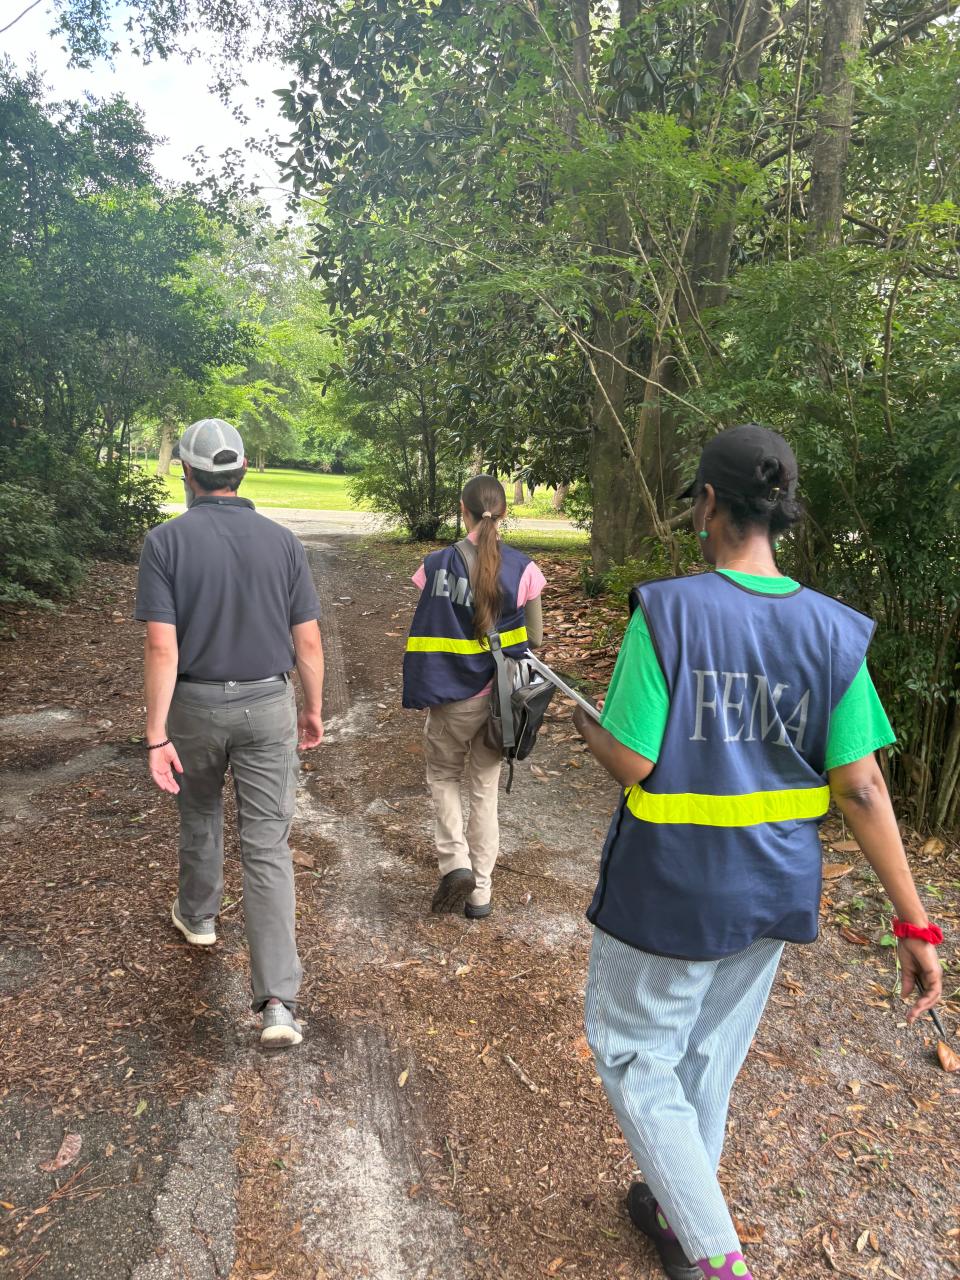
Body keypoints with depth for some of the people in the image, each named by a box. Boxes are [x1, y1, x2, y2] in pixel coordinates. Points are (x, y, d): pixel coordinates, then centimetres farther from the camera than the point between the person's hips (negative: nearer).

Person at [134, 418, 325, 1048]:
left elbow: (162, 646, -15)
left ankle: (198, 915, 51)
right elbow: (308, 641, -2)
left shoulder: (166, 541, -9)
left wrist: (157, 734, -11)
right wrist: (314, 709, 11)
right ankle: (279, 1000, -3)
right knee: (268, 847, 2)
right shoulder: (282, 541, -3)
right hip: (268, 706, 0)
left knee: (200, 814, 27)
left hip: (196, 706, 0)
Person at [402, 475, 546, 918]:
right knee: (484, 788, 15)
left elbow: (424, 635, -8)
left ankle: (454, 860, 4)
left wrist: (423, 692, 5)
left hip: (451, 698, -1)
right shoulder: (523, 569, -9)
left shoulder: (437, 565, -12)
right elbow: (535, 638, -3)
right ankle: (480, 891, 22)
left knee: (443, 776, 22)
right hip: (499, 697, 2)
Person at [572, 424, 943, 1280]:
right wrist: (915, 922, 0)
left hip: (670, 889, -5)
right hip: (776, 889, 6)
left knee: (635, 1054, 18)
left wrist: (590, 728, 4)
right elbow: (862, 789, -8)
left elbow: (632, 764, -19)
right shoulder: (832, 631, -7)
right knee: (710, 1055, 25)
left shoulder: (667, 611, -20)